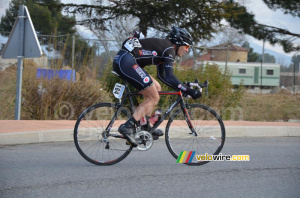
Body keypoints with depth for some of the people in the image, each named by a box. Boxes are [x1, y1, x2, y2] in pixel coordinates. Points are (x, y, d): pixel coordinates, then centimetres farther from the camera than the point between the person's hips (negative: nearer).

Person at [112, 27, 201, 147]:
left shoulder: (163, 47, 24)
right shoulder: (169, 49, -5)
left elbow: (162, 76, 31)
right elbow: (169, 77, -15)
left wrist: (182, 87, 27)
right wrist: (188, 91, -13)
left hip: (119, 61, 10)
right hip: (127, 62, -10)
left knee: (156, 88, 17)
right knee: (154, 98, -5)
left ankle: (145, 126, 17)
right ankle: (128, 127, -15)